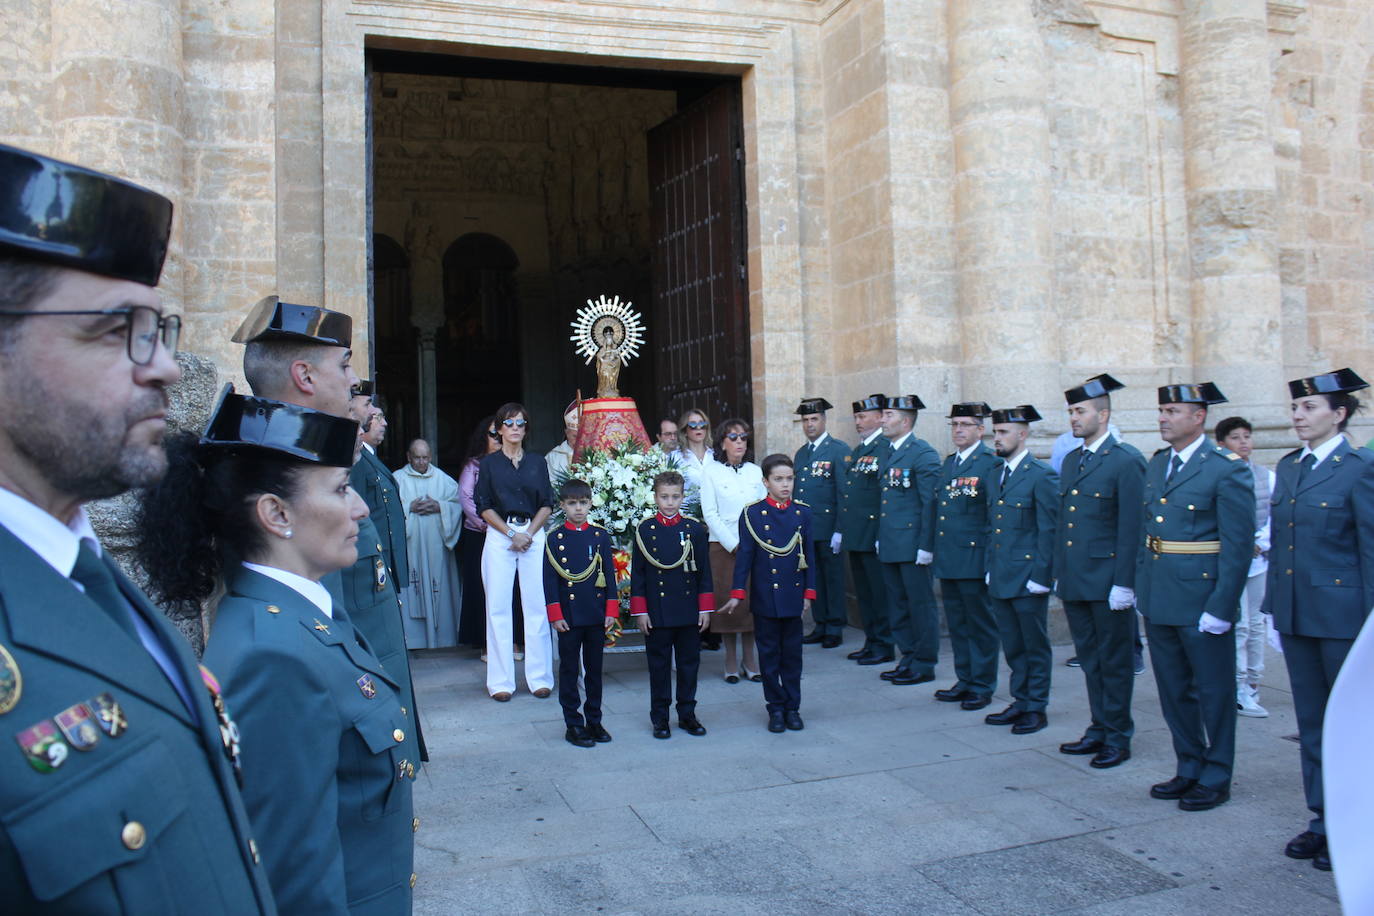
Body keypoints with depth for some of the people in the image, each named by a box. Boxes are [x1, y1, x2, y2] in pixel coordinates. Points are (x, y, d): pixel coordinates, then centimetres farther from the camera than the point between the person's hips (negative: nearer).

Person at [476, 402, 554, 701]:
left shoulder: (537, 462, 11)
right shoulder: (489, 463, 6)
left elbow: (547, 504, 9)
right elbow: (484, 506, 2)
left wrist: (529, 533, -6)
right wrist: (512, 534, -8)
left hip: (534, 535, 1)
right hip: (499, 536, -1)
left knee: (536, 606, 0)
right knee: (498, 607, -1)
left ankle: (540, 677, 7)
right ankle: (501, 681, 5)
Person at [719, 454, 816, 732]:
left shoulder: (803, 513, 4)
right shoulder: (752, 514, -3)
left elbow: (809, 555, 6)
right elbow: (744, 556, -3)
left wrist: (809, 592, 2)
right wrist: (737, 593, -7)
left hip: (793, 597, 2)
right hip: (764, 597, -2)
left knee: (792, 654, 9)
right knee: (769, 654, 6)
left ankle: (792, 707, 20)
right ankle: (776, 708, 17)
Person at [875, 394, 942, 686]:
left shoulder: (923, 454, -12)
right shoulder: (889, 453, 15)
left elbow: (930, 503, -15)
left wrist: (926, 545, -18)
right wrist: (880, 537, 17)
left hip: (912, 545, -9)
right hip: (890, 546, 9)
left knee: (920, 605, 1)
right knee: (899, 606, 15)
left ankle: (924, 665, 10)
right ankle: (908, 659, 25)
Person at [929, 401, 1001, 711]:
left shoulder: (992, 464, -9)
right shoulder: (948, 463, 15)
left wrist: (992, 560, -16)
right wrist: (932, 549, 14)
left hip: (975, 559, -7)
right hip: (947, 558, 7)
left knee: (981, 625, 4)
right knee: (957, 624, 14)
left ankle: (982, 686, 14)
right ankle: (964, 680, 25)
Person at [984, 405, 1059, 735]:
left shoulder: (1042, 475, -11)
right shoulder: (995, 476, 12)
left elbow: (1048, 531, -13)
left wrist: (1040, 576, -15)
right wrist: (990, 569, 14)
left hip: (1028, 580, -7)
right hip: (1000, 580, 7)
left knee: (1035, 647, 5)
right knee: (1012, 646, 14)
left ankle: (1036, 709, 15)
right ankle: (1020, 702, 25)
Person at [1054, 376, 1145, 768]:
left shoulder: (1127, 461, -10)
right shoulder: (1071, 460, 13)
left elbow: (1131, 528, -14)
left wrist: (1124, 584, -17)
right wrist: (1059, 573, 15)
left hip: (1108, 584, -7)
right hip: (1074, 582, 7)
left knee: (1115, 662, 5)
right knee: (1090, 660, 15)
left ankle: (1118, 738, 16)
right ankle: (1099, 730, 26)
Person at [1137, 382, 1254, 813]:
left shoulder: (1227, 469, -12)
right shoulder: (1156, 465, 10)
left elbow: (1238, 546, -14)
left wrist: (1221, 608, -17)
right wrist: (1140, 584, 10)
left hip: (1201, 602, -7)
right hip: (1157, 600, 7)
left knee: (1214, 692, 7)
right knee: (1173, 691, 16)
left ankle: (1215, 778, 21)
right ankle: (1189, 768, 30)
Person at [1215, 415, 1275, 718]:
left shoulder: (1267, 477, 7)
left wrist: (1260, 543, -9)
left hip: (1261, 559, 4)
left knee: (1257, 623, 9)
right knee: (1238, 625, -6)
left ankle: (1252, 682, 20)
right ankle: (1240, 691, 0)